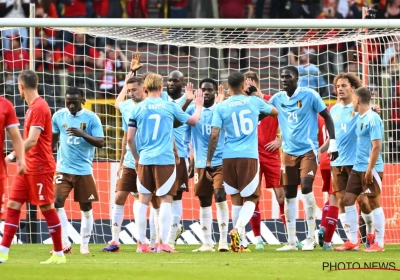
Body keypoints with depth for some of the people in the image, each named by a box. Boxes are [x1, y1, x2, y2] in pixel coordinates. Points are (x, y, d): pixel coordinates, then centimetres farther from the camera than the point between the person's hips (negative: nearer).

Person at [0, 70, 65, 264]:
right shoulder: (32, 106, 14)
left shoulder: (39, 107, -16)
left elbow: (32, 140, -24)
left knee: (47, 207, -3)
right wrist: (20, 158, 17)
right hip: (28, 167, 9)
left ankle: (59, 254, 4)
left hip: (40, 168, -9)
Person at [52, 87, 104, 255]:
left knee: (86, 207, 5)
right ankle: (65, 243, -11)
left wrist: (82, 134, -27)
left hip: (84, 170, -1)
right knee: (57, 202, -15)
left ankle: (84, 245, 17)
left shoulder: (91, 118, -7)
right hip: (63, 169, 1)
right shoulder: (58, 116, 1)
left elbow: (100, 143, -13)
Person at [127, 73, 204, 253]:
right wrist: (199, 106, 34)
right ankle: (163, 243, -3)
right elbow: (193, 121, 15)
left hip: (144, 161, 2)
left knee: (143, 200, 8)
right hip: (165, 160, -2)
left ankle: (141, 243, 7)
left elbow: (130, 138, 3)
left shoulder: (138, 109, 3)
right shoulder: (170, 106, 2)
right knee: (166, 200, 2)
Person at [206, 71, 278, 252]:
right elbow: (275, 111, 24)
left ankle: (241, 242, 13)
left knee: (236, 199, 12)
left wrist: (209, 162, 0)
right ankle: (238, 228, -23)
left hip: (229, 158, 1)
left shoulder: (221, 107, 1)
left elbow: (214, 135, -6)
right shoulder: (254, 102, 5)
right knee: (250, 199, 5)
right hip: (249, 157, -1)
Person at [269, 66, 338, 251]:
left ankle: (310, 238, -11)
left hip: (308, 150, -5)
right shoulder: (277, 99, 4)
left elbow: (327, 117, -3)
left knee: (306, 188, -19)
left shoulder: (310, 95, -8)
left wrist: (332, 143, -8)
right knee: (289, 195, 5)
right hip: (288, 152, 5)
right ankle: (291, 241, 11)